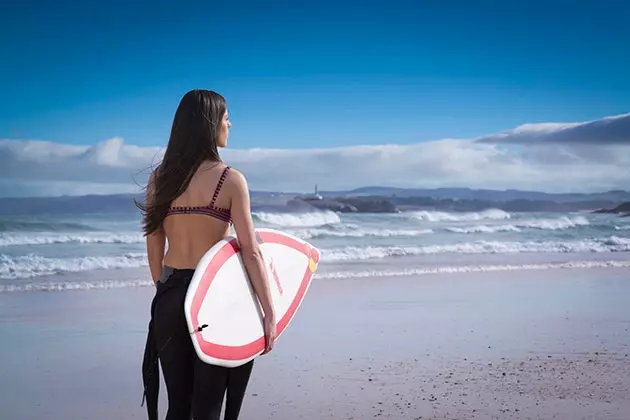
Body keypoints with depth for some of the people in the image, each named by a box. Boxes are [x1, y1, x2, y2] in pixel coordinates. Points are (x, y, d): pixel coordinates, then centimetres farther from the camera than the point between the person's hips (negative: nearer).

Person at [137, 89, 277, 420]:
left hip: (170, 296, 4)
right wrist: (269, 313, -8)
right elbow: (250, 252, -11)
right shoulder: (229, 180, -9)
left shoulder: (160, 178, 3)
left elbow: (154, 249, 7)